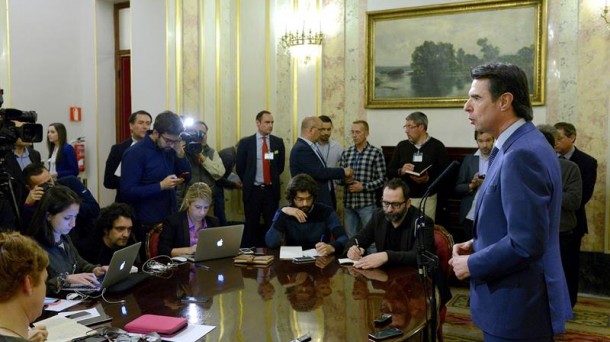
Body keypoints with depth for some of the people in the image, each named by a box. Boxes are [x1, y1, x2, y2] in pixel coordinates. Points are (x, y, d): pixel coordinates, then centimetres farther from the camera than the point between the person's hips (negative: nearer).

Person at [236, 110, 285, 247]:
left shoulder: (278, 142, 3)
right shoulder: (245, 142, -2)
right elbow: (239, 167, 4)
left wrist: (273, 179, 11)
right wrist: (249, 182, 8)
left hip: (271, 190, 2)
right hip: (253, 190, -1)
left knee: (272, 225, 5)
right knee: (251, 226, 5)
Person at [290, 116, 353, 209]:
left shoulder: (309, 146, 12)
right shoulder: (301, 149, -19)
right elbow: (319, 172, -23)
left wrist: (343, 176, 4)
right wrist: (343, 171, -11)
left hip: (320, 198, 10)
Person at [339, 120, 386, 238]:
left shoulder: (376, 153, -3)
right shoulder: (346, 153, 9)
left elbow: (382, 180, -6)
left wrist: (363, 187, -14)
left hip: (367, 203, -4)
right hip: (349, 203, 4)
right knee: (350, 238, 12)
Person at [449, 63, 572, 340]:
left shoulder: (522, 154, -24)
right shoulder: (520, 146, 8)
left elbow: (526, 243, -28)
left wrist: (472, 265, -15)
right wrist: (477, 245, 6)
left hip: (516, 307, -9)